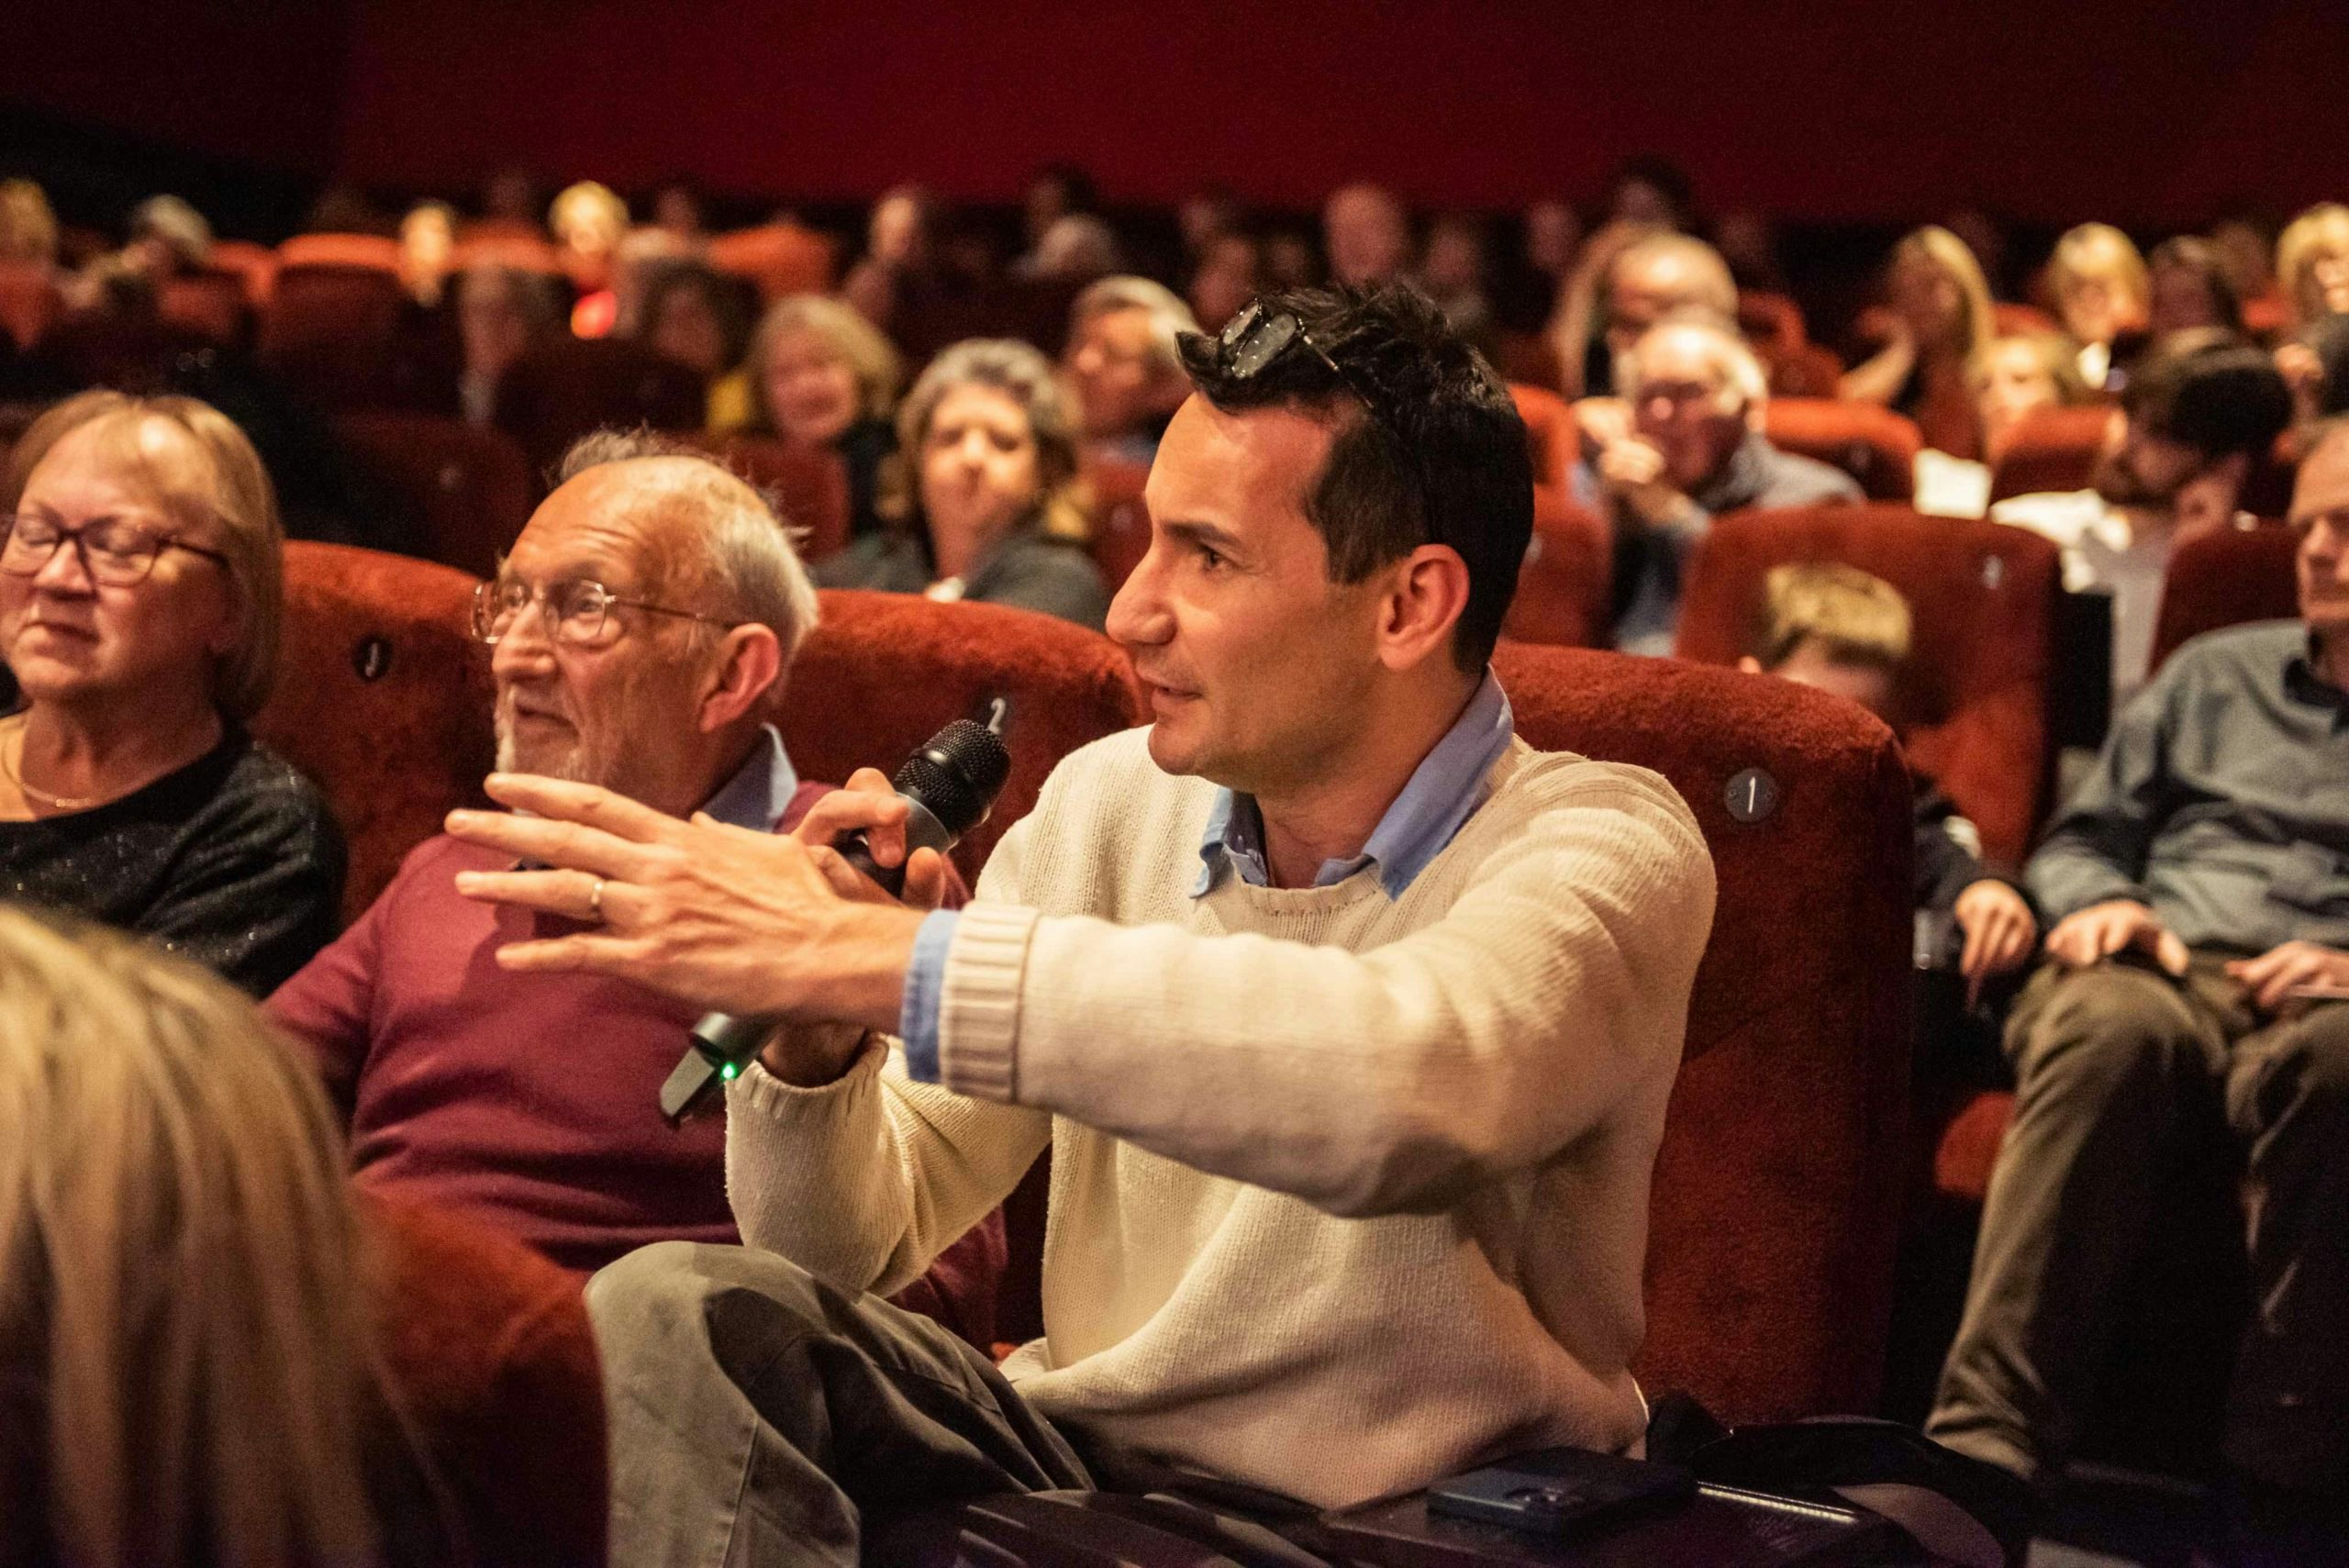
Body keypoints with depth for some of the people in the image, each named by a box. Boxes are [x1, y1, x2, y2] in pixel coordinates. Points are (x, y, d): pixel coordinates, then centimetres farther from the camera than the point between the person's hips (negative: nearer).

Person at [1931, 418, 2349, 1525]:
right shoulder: (2216, 675, 29)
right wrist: (2101, 904, 5)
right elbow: (2079, 842, 28)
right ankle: (1988, 1438, -47)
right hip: (2166, 975, 2)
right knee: (2110, 1027, -38)